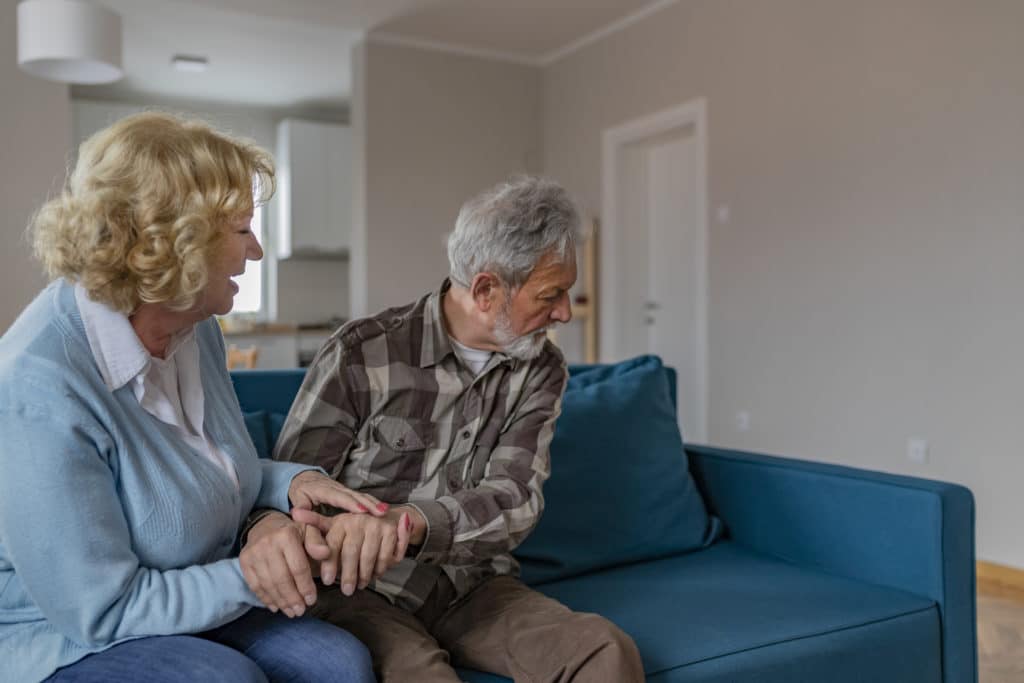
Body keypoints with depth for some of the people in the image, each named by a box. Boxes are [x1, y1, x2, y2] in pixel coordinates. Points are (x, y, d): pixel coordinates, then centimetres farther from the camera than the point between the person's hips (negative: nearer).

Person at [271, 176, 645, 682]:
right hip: (365, 593, -3)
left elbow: (515, 501, -15)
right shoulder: (362, 353, -12)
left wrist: (406, 522, -35)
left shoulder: (541, 371, -1)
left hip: (471, 588, 4)